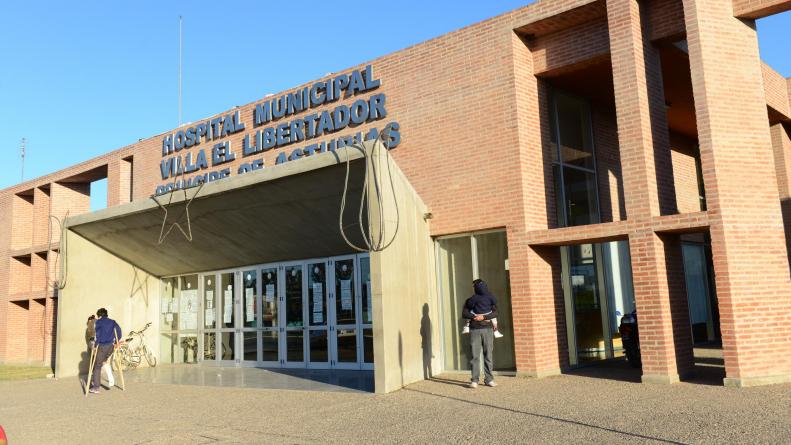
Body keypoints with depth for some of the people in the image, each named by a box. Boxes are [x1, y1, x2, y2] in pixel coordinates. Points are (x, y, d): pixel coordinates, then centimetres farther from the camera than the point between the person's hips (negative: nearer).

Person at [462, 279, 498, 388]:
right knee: (475, 355, -5)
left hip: (488, 329, 0)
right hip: (475, 330, 0)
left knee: (488, 355, 1)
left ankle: (489, 379, 6)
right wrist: (474, 317, -13)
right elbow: (464, 313, 1)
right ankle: (475, 380, -3)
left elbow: (495, 313, -3)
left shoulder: (490, 299, 8)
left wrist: (483, 317, -16)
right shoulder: (471, 300, 10)